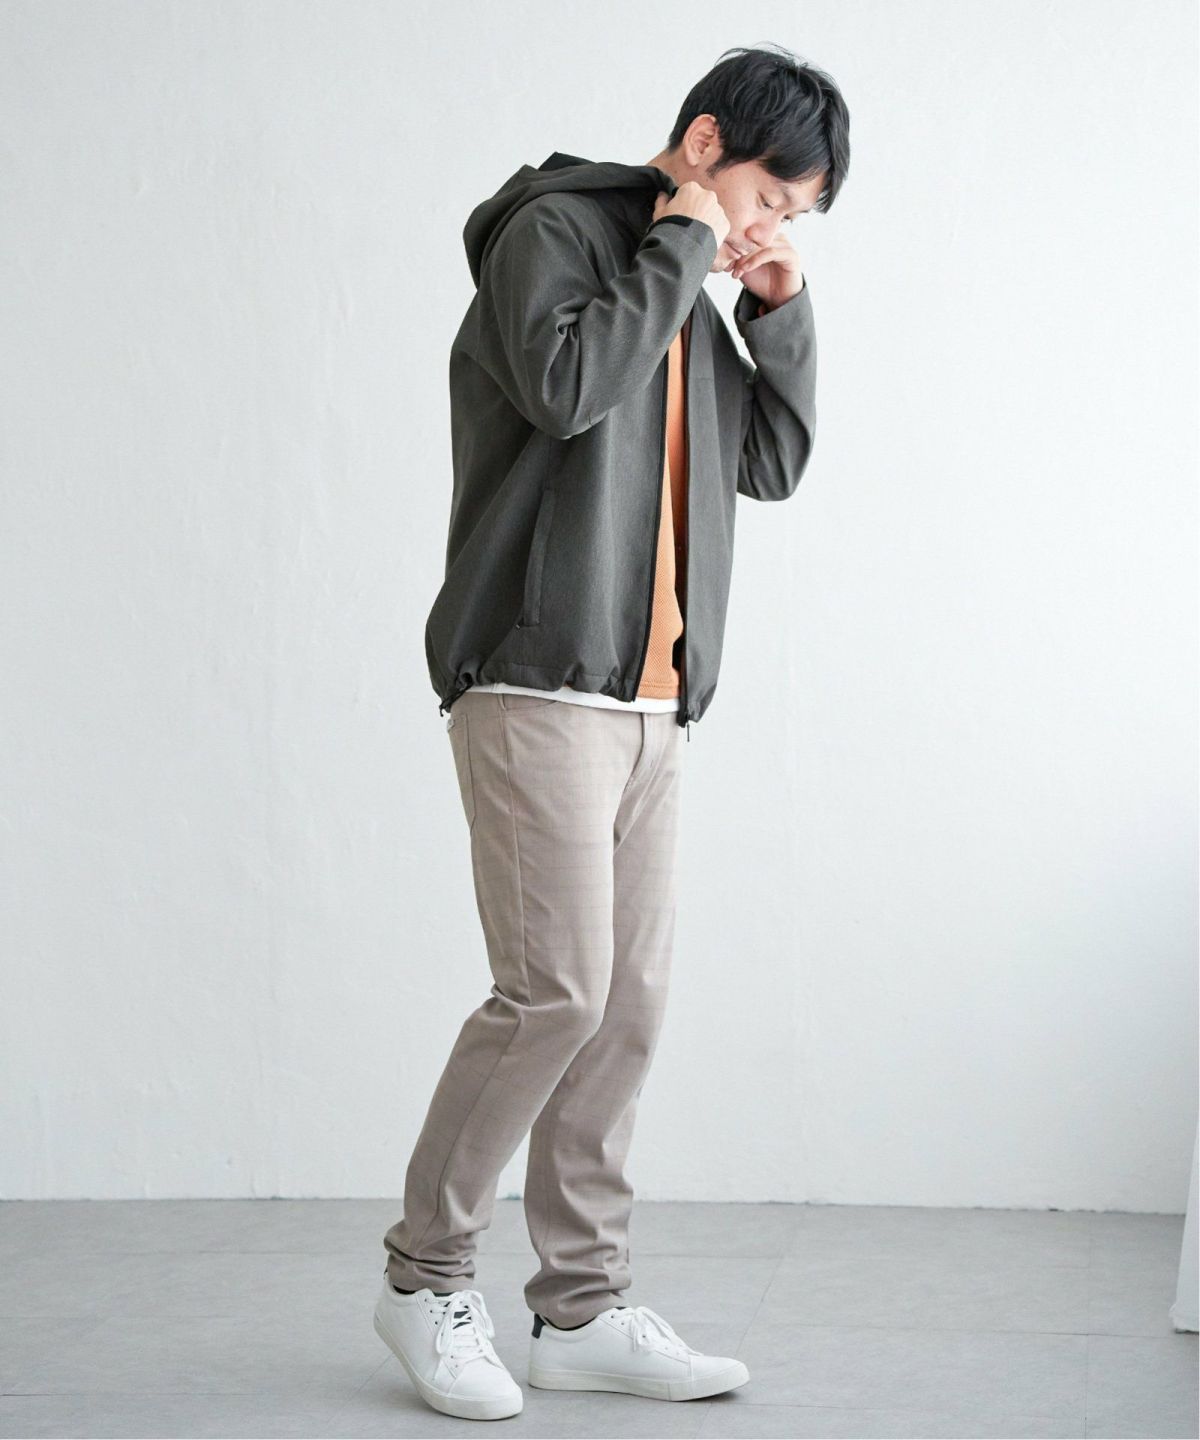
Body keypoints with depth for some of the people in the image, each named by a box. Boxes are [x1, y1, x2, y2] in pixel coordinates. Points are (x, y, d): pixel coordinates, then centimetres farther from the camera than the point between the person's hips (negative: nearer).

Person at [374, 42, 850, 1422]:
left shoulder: (691, 291, 22)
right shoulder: (554, 228, -2)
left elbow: (774, 460, 22)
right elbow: (566, 383, -20)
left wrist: (781, 310, 11)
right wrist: (680, 245, -10)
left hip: (646, 703, 8)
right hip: (538, 682, -8)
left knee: (628, 1005, 4)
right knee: (556, 989, -13)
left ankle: (582, 1309, 10)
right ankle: (425, 1277, 2)